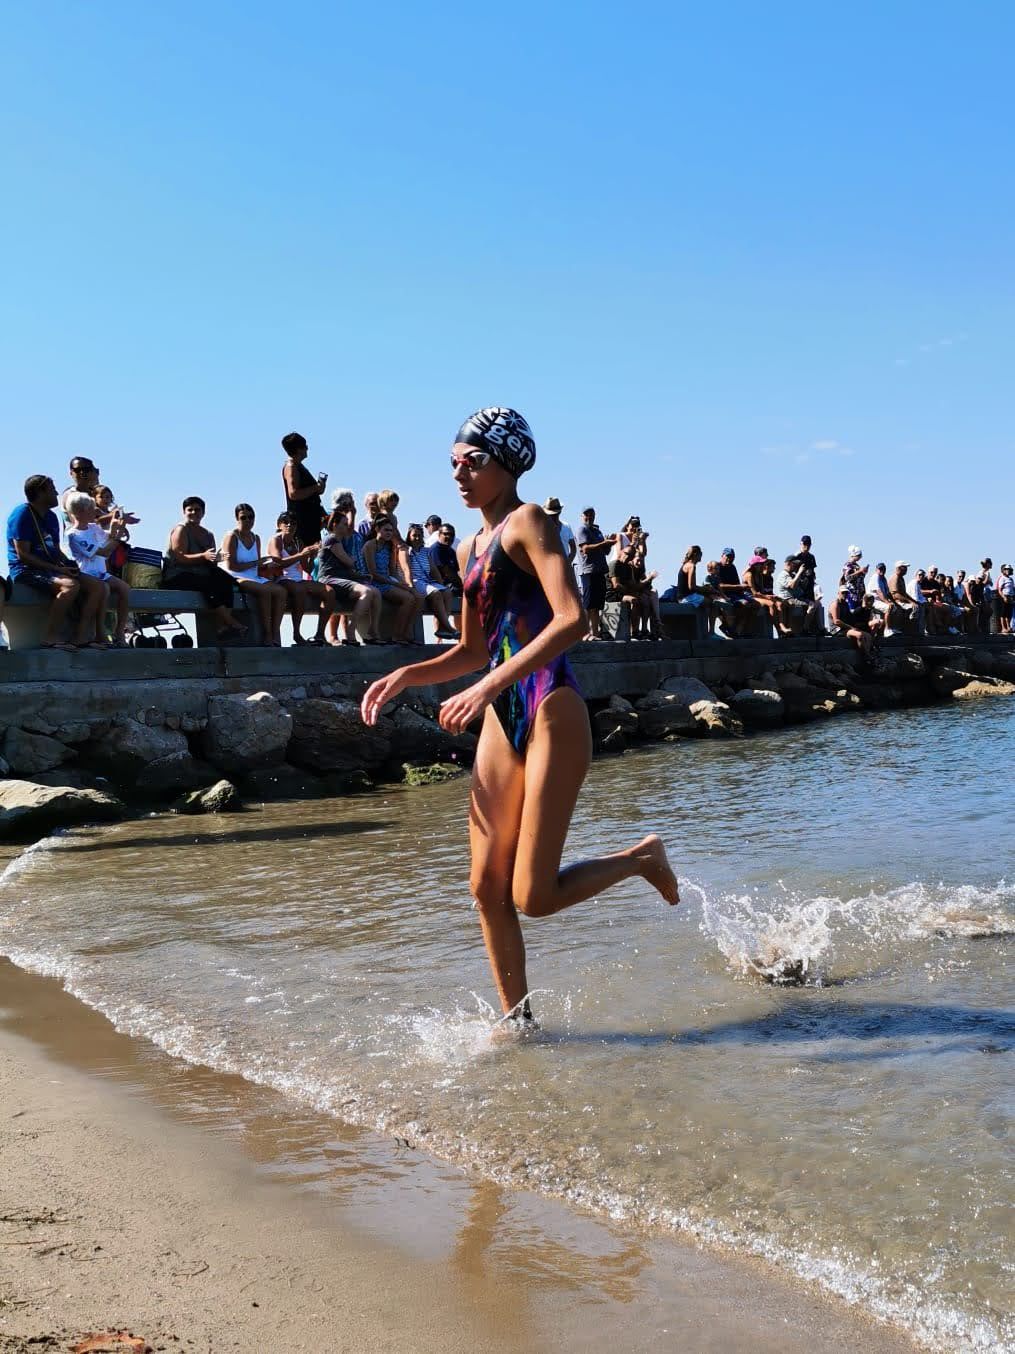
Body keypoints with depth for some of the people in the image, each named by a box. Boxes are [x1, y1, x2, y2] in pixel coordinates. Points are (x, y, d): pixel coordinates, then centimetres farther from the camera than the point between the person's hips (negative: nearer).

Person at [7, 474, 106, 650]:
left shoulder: (51, 517, 19)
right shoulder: (22, 513, -8)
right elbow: (23, 555, -15)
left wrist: (68, 565, 1)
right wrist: (57, 568, -18)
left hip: (50, 569, 9)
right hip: (27, 570, -9)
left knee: (97, 586, -7)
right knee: (70, 585, -35)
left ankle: (81, 635, -14)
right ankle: (51, 637, -29)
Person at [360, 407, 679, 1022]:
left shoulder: (529, 522, -6)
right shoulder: (471, 549, 17)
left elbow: (573, 619, -21)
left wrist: (488, 686, -27)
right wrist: (405, 677, 10)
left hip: (551, 713, -8)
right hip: (501, 720, 8)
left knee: (534, 897, -7)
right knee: (488, 888, 6)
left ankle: (643, 858, 17)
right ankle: (517, 1017, 22)